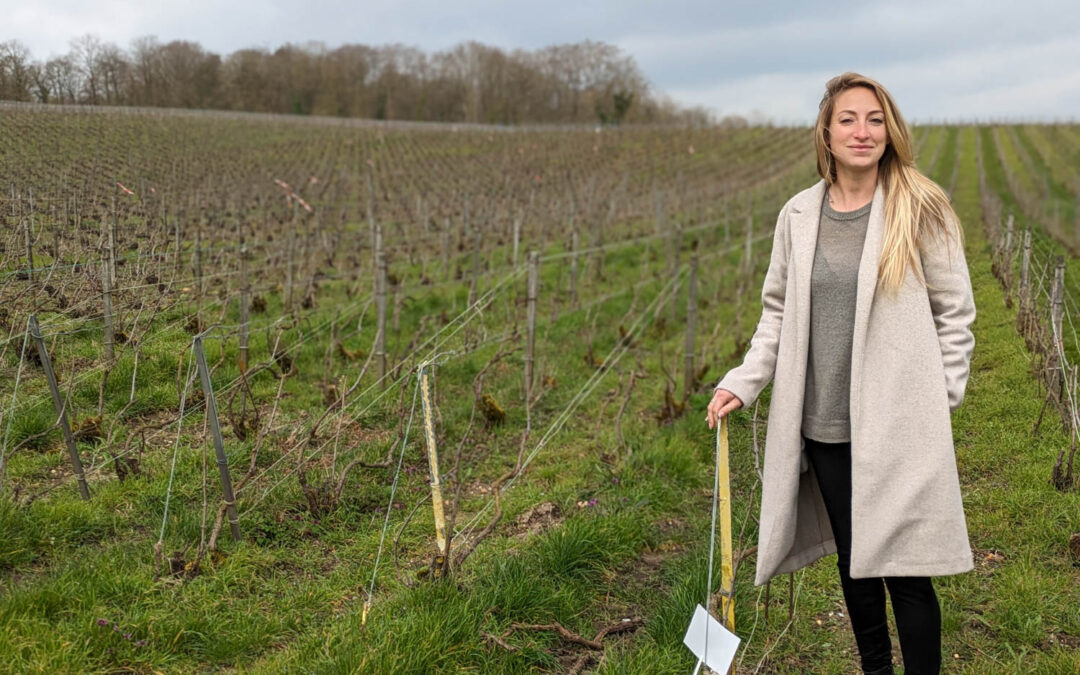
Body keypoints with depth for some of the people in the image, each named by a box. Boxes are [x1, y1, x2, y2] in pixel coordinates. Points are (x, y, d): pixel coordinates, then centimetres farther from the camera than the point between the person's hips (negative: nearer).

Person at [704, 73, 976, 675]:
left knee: (904, 569, -2)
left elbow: (955, 313, 0)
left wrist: (939, 398, -5)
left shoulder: (920, 210, -4)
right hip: (824, 424, 4)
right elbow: (778, 313, 12)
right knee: (853, 560, 16)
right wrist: (743, 383, 3)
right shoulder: (799, 216, 5)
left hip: (898, 428, -4)